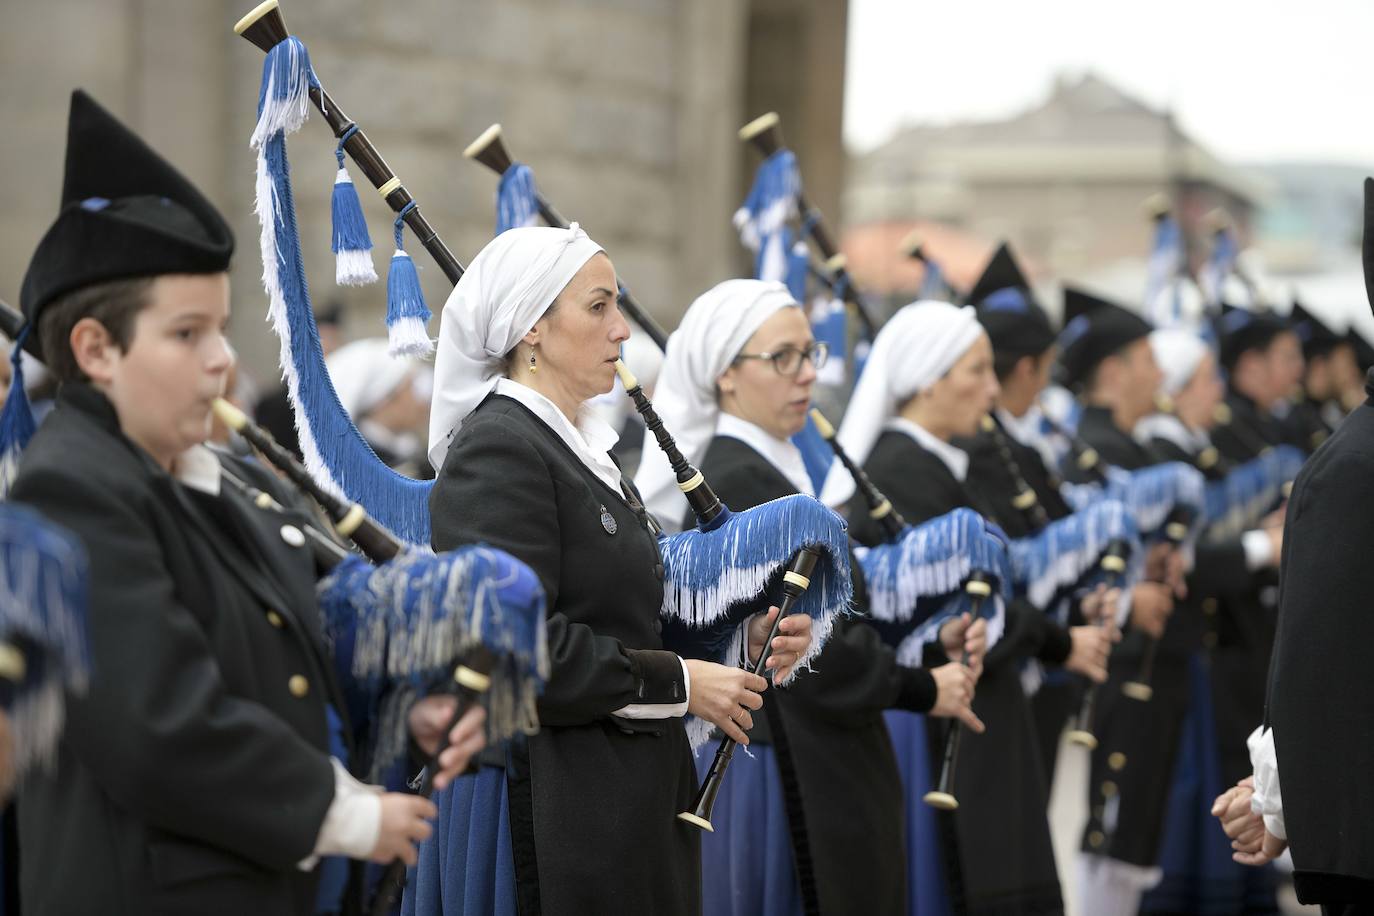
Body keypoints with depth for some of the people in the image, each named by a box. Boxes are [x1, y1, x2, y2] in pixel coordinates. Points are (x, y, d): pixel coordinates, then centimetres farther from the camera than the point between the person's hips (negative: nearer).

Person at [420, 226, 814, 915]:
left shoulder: (582, 445, 16)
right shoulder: (496, 449, -13)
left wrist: (741, 641, 4)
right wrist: (679, 683, -17)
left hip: (630, 794, 9)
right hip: (551, 801, -9)